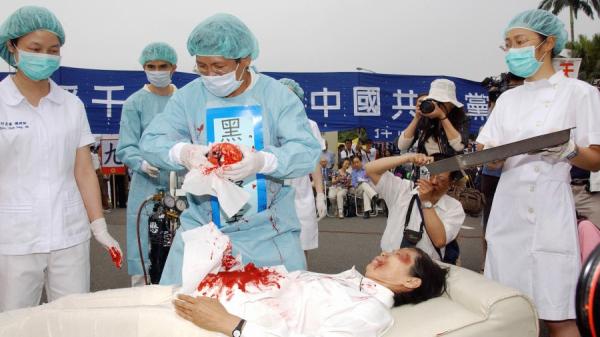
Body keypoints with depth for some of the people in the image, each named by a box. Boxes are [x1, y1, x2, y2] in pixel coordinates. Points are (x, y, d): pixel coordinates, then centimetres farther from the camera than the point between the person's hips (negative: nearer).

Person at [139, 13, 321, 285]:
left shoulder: (277, 95, -6)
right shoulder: (187, 97, -1)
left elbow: (308, 151, -14)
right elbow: (151, 141, -5)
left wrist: (262, 161, -34)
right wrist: (181, 152, -29)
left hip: (270, 232, -1)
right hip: (202, 229, 1)